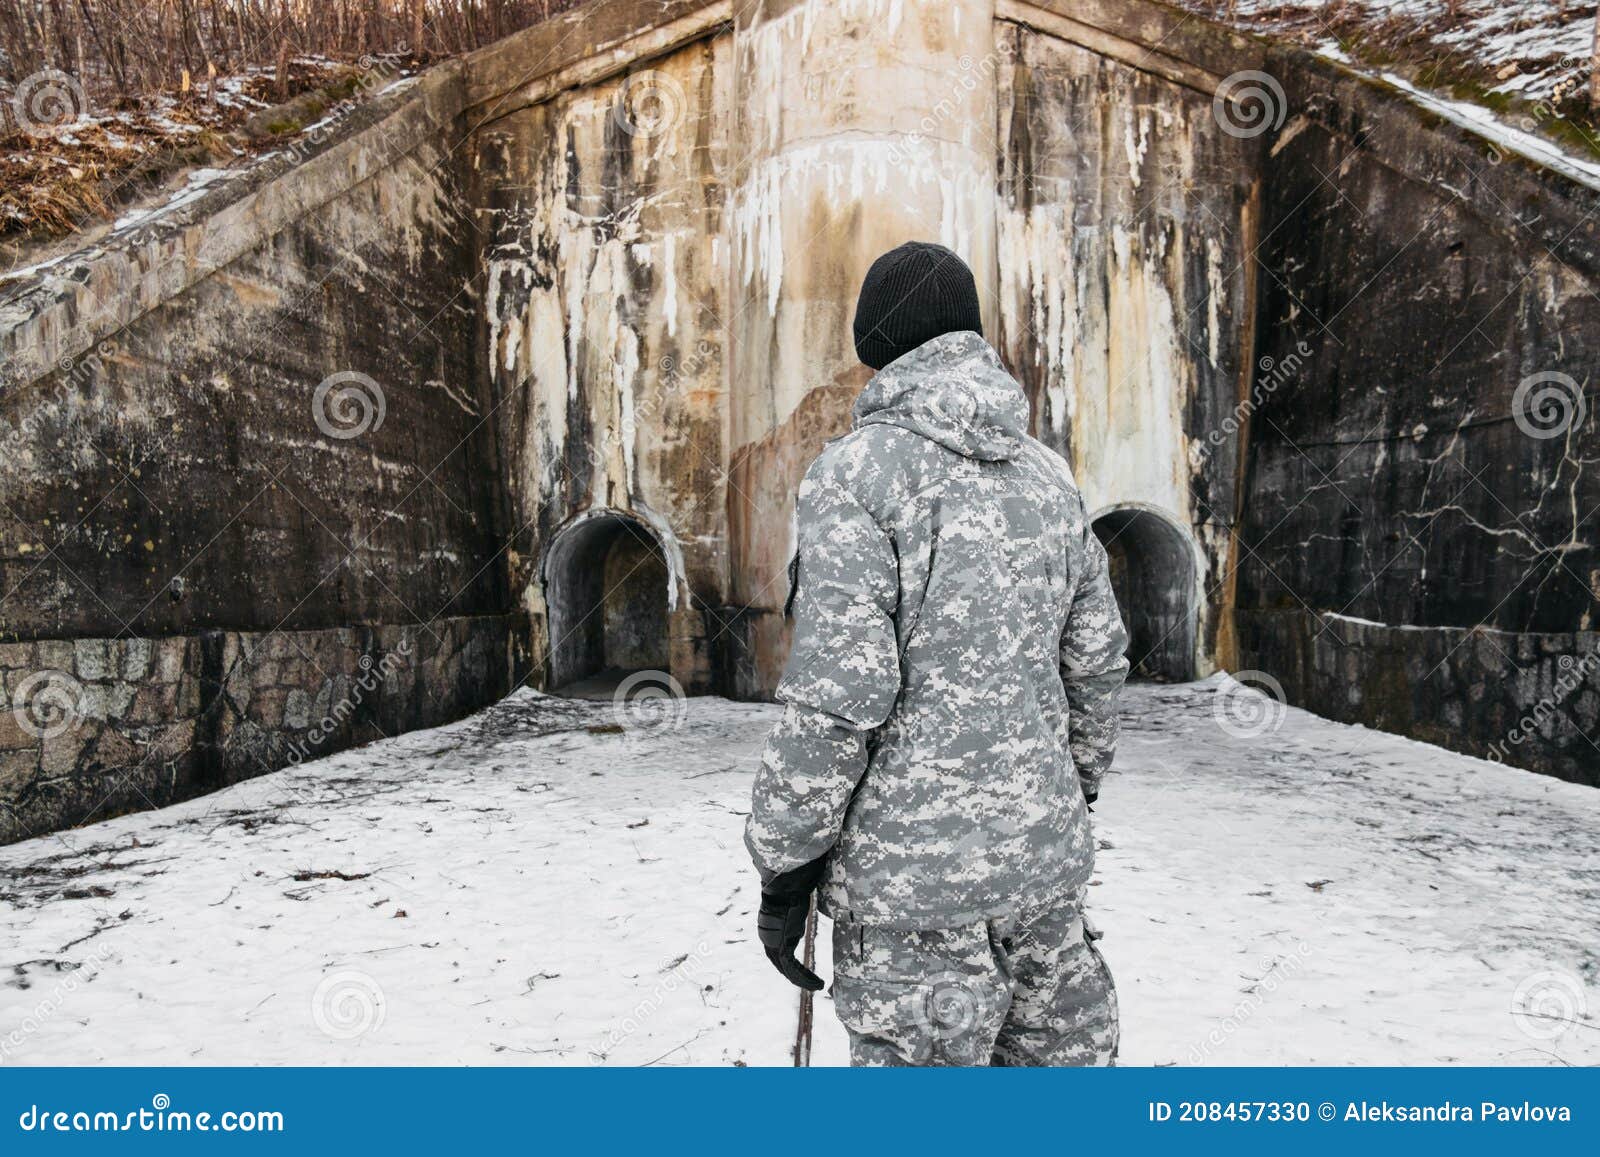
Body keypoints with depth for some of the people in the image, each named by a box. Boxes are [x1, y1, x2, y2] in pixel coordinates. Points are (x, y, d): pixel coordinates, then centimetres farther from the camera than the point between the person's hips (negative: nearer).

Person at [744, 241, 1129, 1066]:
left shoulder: (857, 470, -12)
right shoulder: (1047, 475, 8)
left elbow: (839, 688, -18)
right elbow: (1097, 661, 12)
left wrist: (783, 868, -9)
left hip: (913, 869, -6)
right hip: (1043, 846, 7)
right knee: (1059, 1052, 18)